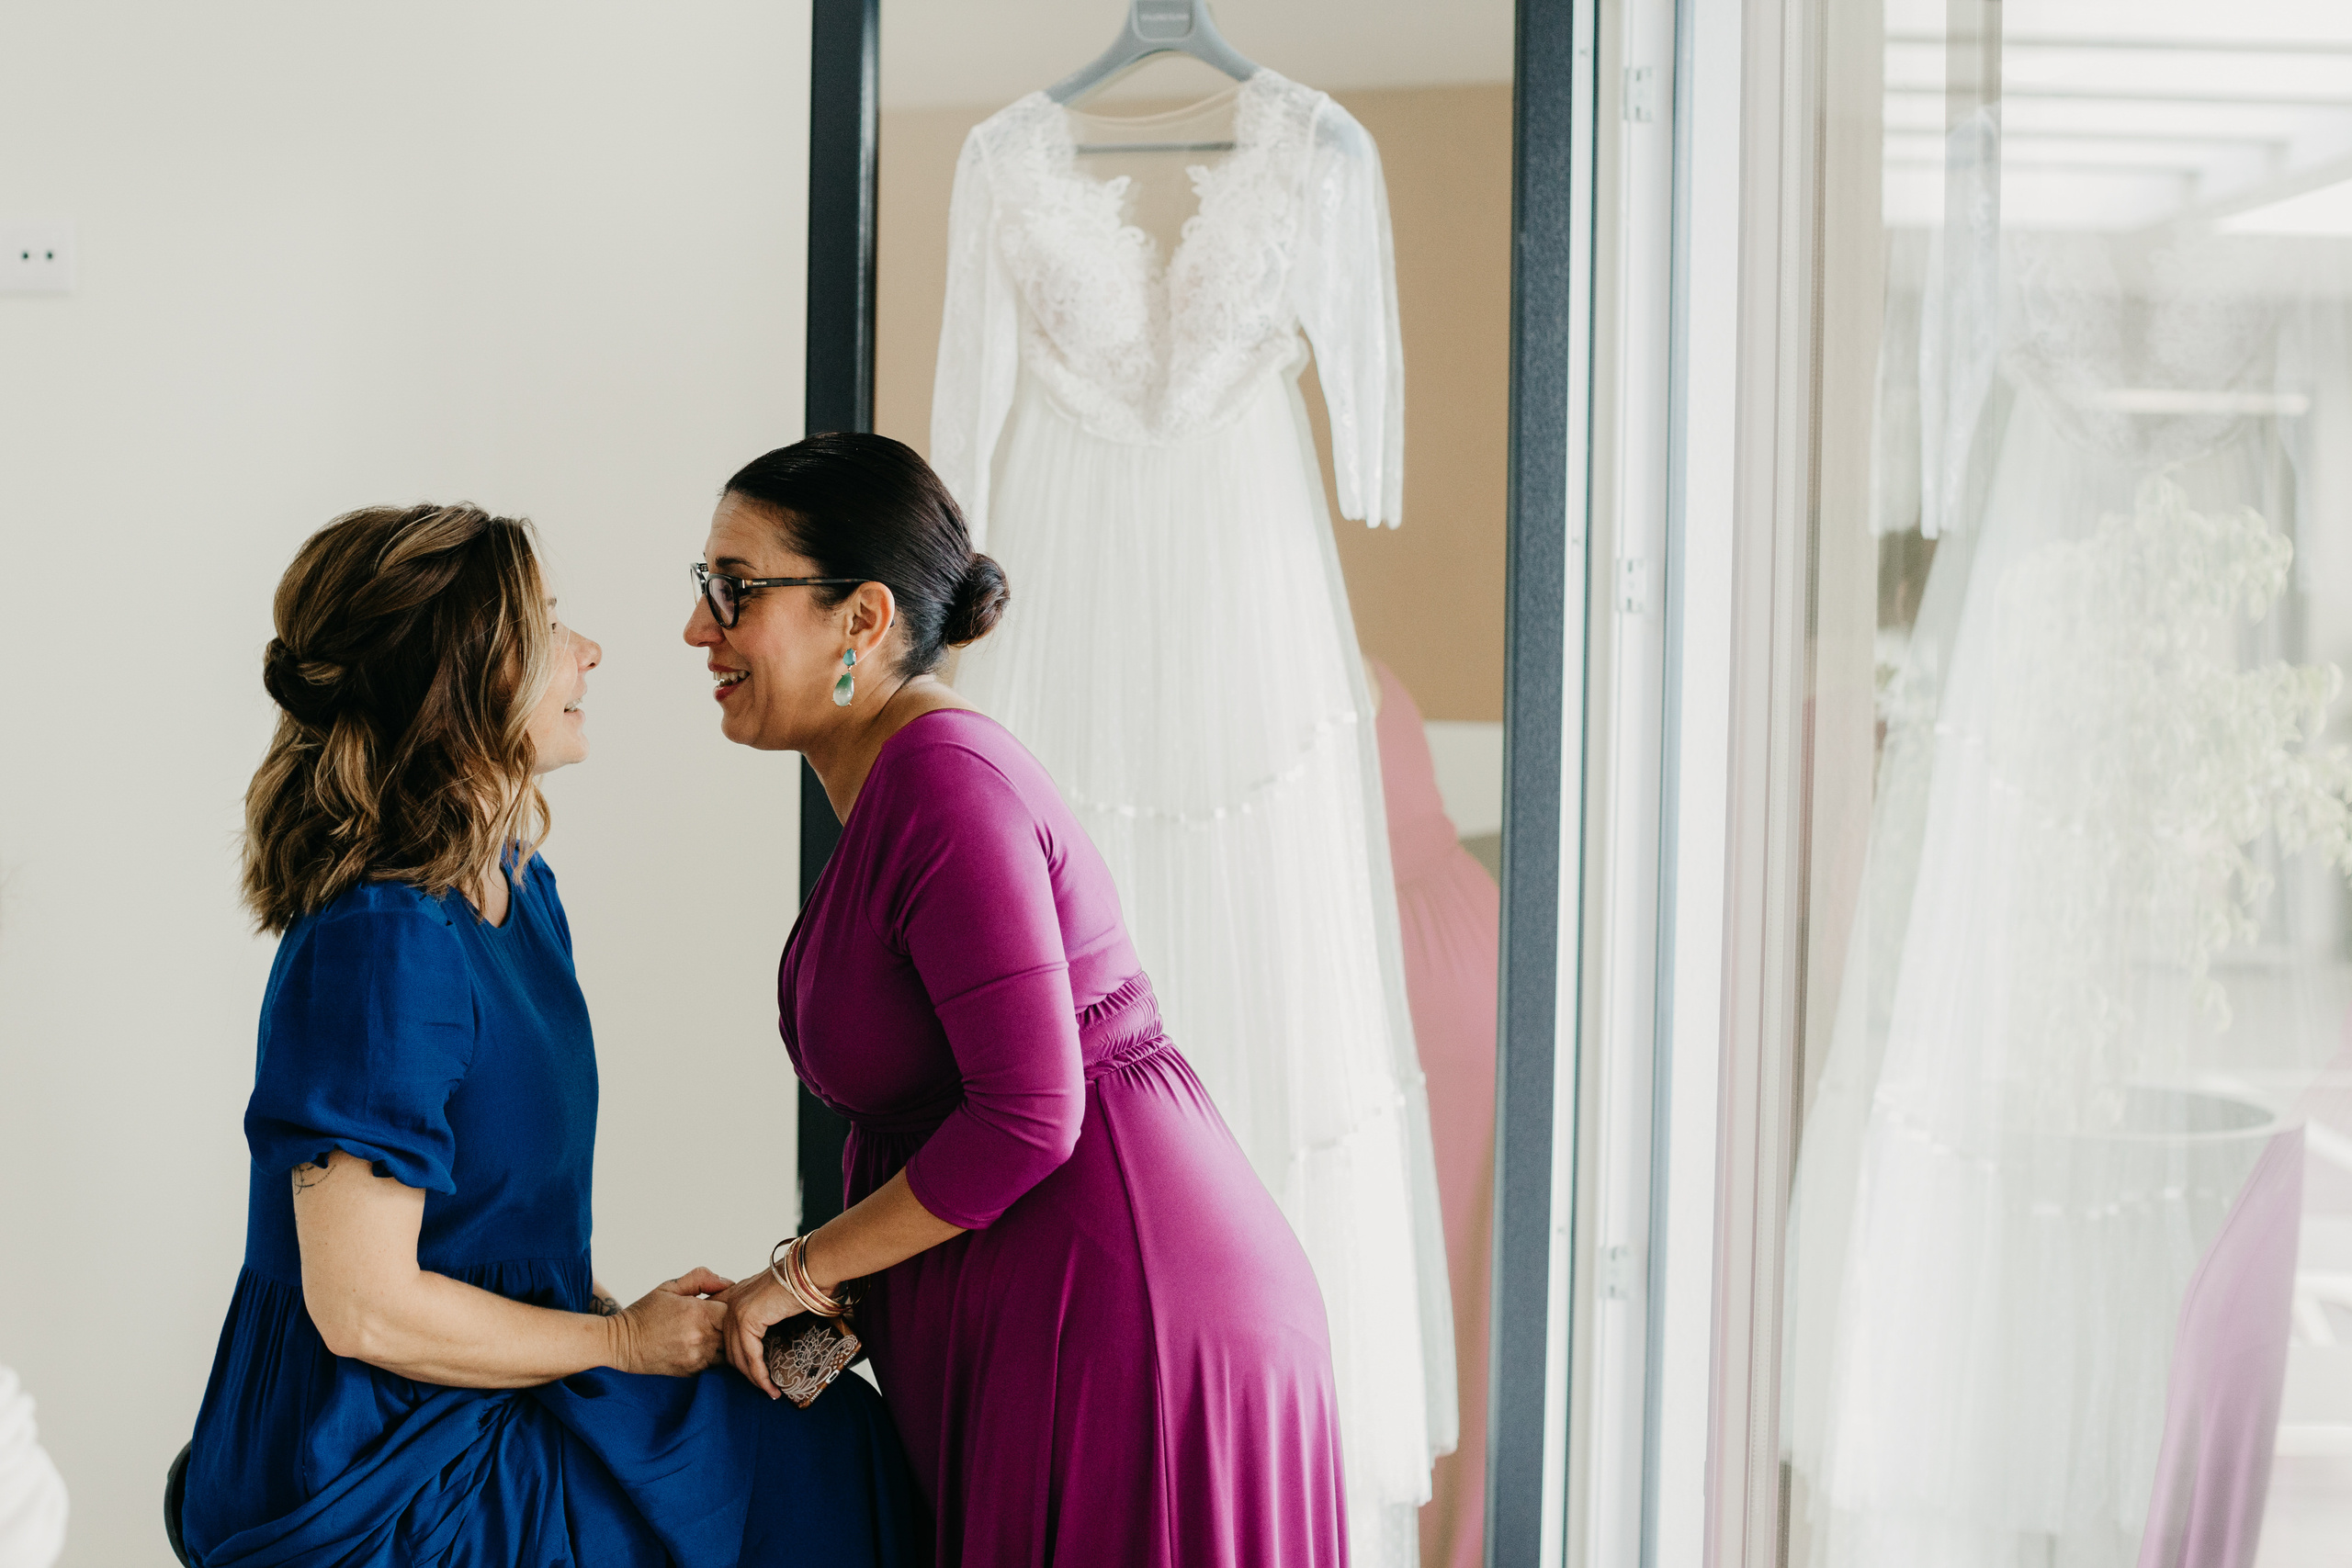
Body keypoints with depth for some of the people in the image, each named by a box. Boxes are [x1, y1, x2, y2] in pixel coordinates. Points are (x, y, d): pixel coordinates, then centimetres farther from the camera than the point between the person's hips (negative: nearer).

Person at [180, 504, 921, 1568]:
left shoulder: (518, 888, 7)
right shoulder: (380, 943, -23)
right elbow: (365, 1307, -23)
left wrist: (607, 1313, 2)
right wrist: (624, 1341, -12)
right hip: (381, 1471, -8)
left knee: (834, 1431, 0)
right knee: (824, 1460, -8)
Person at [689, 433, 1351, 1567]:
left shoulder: (942, 782, -18)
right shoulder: (893, 779, 13)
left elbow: (1026, 1117, -22)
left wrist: (800, 1272, -12)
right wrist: (827, 1280, 6)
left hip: (1122, 1313, -10)